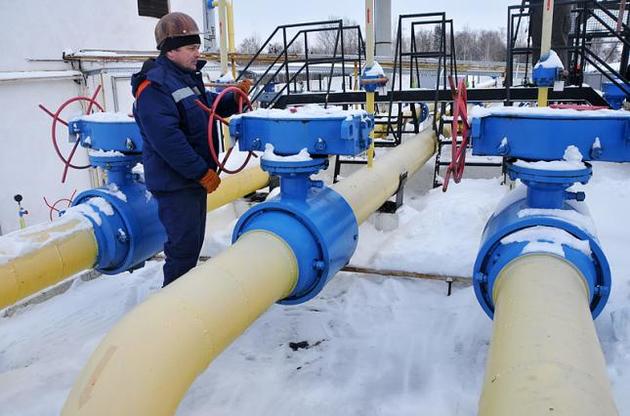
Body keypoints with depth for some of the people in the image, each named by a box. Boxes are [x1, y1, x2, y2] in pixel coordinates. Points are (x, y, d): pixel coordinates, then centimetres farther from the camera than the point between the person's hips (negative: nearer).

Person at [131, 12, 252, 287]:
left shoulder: (187, 77, 11)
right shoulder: (154, 86, -19)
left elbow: (211, 108, 23)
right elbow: (168, 140, -26)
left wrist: (235, 97, 3)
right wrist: (202, 172, -23)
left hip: (193, 177, 10)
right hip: (174, 182, -10)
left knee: (193, 240, 18)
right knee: (183, 244, -4)